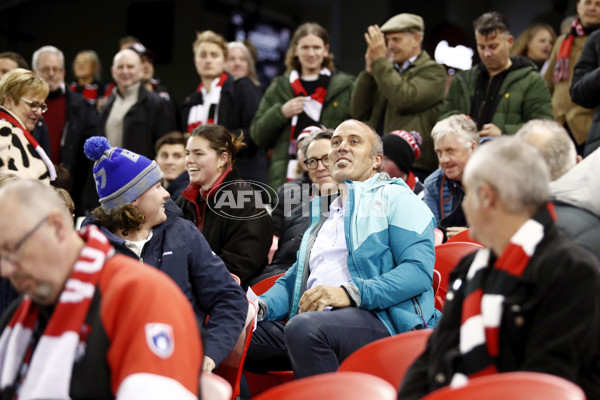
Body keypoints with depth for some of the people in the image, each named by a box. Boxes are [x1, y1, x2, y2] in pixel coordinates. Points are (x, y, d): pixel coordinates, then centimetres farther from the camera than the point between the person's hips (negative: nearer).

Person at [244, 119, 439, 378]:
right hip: (314, 319, 6)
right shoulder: (323, 214, 33)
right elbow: (294, 279, 30)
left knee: (305, 327, -38)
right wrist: (261, 305, 6)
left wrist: (351, 292, -19)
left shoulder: (395, 198, 10)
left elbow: (419, 269, -6)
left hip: (378, 317, -6)